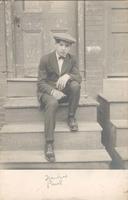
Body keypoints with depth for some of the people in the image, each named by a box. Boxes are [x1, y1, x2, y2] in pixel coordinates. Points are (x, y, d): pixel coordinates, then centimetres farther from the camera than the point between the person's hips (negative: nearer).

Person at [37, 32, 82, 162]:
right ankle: (49, 144, -38)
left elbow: (79, 78, -5)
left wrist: (68, 76, -28)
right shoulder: (45, 59, -5)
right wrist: (52, 91, -28)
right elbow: (41, 83, -8)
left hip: (64, 92, 3)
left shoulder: (72, 60, 5)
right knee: (52, 103, -37)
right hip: (47, 92, -3)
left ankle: (71, 117, -11)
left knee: (75, 85, -29)